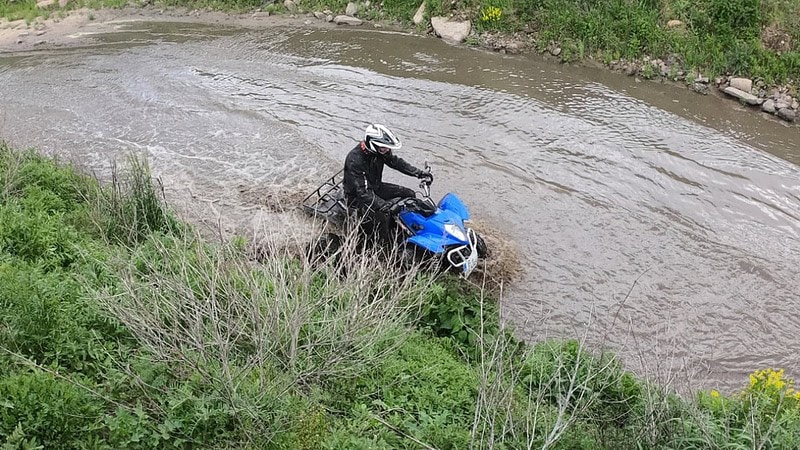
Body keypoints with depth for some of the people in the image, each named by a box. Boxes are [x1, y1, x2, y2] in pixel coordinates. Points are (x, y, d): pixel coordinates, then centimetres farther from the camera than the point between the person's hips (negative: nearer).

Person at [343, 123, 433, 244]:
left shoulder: (380, 151, -10)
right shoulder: (355, 160, -33)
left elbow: (395, 161, 6)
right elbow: (363, 192, -35)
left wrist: (419, 173, -2)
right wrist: (386, 206, -44)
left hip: (375, 187, 8)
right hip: (357, 197, -8)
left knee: (409, 194, 4)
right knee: (382, 217, -33)